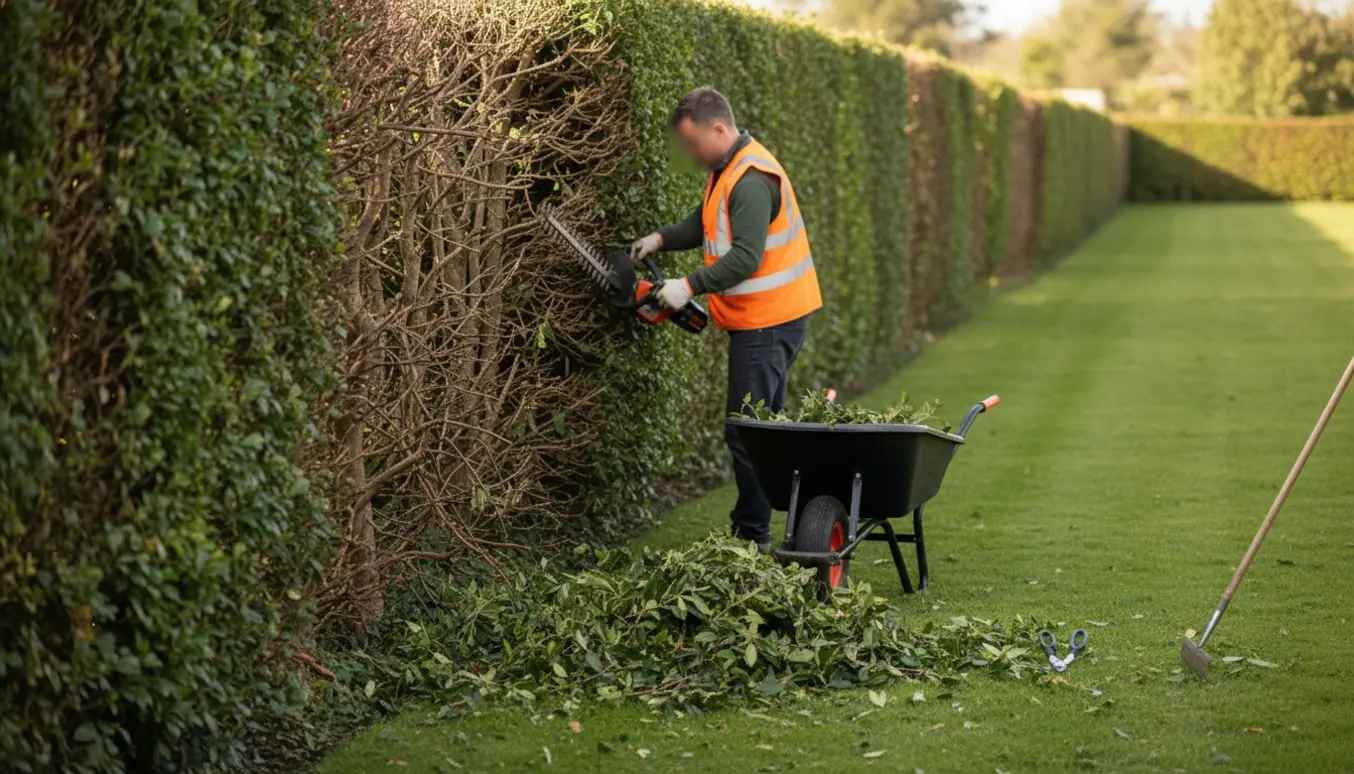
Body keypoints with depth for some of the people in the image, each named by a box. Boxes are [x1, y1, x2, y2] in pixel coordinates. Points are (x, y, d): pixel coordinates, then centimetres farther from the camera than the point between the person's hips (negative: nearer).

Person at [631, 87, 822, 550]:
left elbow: (746, 257, -29)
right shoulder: (729, 168, 12)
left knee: (746, 433, -7)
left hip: (767, 324, -11)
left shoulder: (751, 181, -22)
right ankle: (753, 527, 24)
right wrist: (661, 239, 6)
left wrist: (690, 286, -27)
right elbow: (705, 224, 23)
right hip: (770, 320, 11)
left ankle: (752, 535, -2)